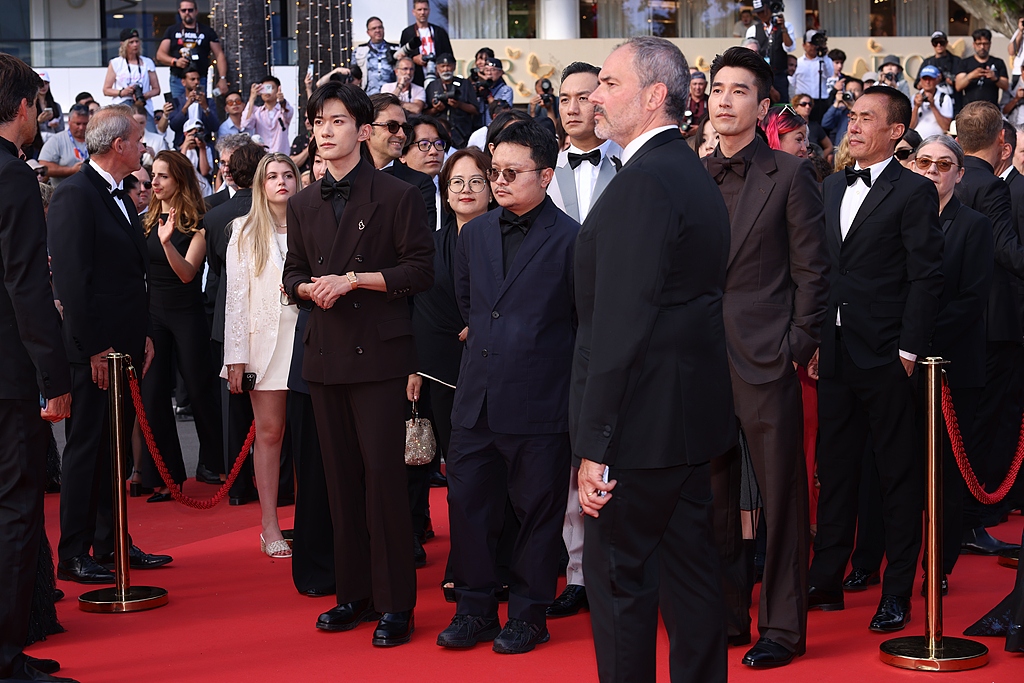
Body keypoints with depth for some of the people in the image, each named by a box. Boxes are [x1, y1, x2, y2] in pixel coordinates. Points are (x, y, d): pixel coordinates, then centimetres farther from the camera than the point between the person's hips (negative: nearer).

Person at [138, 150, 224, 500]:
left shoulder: (196, 225, -7)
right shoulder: (146, 222, 6)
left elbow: (187, 272, -19)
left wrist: (167, 242, -33)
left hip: (187, 316, -4)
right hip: (152, 313, 4)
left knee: (200, 390, 5)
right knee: (153, 393, 1)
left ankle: (212, 464, 24)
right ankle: (165, 476, 8)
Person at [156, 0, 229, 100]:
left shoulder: (207, 31, 11)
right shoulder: (172, 31, 14)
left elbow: (219, 55, 6)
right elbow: (160, 55, 10)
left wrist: (222, 79, -6)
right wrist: (175, 61, -10)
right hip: (178, 80, 1)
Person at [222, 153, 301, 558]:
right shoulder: (246, 232, 7)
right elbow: (236, 295, 3)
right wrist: (236, 356, -4)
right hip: (266, 339, -1)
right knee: (269, 433, -1)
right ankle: (270, 527, 4)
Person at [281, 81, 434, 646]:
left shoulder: (397, 196, -2)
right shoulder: (303, 204, 15)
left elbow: (420, 270, -7)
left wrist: (353, 279, -14)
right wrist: (308, 288, -4)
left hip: (380, 355, -5)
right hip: (325, 355, 6)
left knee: (383, 476, -7)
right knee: (340, 478, 9)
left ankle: (395, 603, -1)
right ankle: (353, 593, 17)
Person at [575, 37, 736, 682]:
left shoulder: (641, 185, -19)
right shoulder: (697, 176, 13)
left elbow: (620, 323, -23)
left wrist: (595, 446, -21)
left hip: (644, 421, -10)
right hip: (695, 411, 10)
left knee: (619, 579, -1)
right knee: (691, 568, 15)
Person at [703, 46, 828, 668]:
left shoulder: (790, 174, -2)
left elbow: (811, 269, -3)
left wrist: (800, 347, -9)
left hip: (767, 359, -4)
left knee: (781, 496, 0)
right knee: (713, 494, 10)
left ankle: (785, 626, 9)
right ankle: (727, 615, 21)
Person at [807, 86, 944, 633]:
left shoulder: (914, 192, -6)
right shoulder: (832, 188, 14)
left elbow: (926, 277, -10)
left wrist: (908, 350, -15)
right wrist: (813, 339, 8)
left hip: (885, 356, -6)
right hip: (835, 352, 6)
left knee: (898, 474, 2)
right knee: (835, 467, 12)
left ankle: (897, 592, 9)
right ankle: (826, 581, 21)